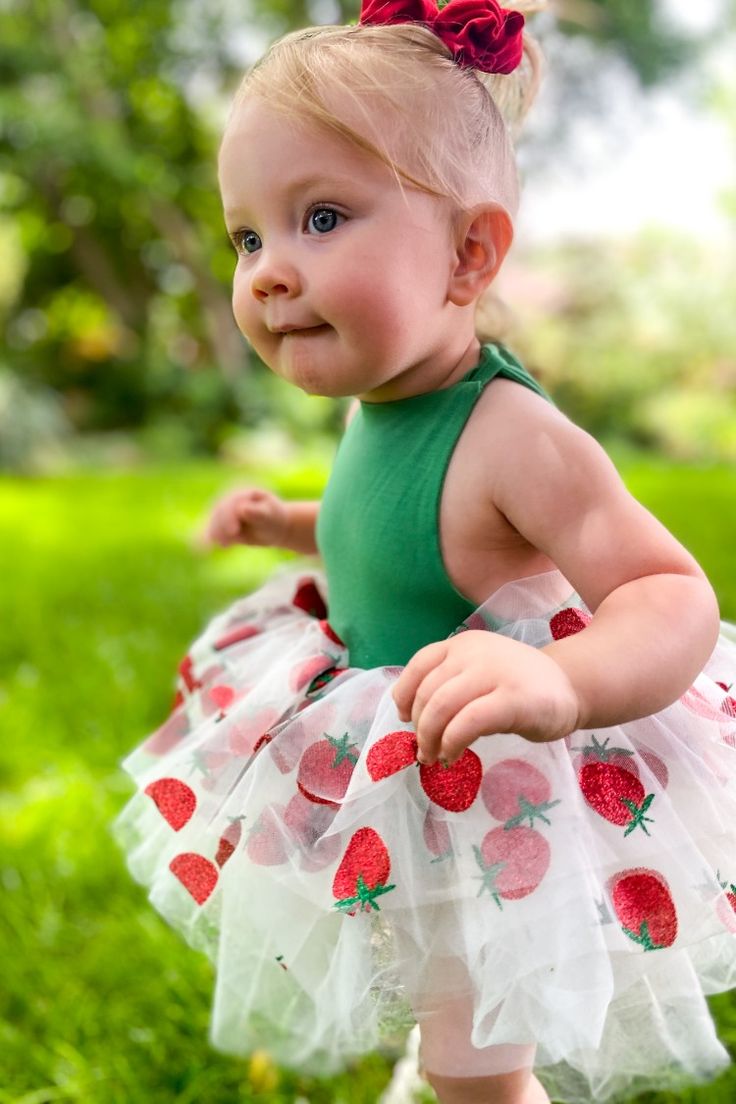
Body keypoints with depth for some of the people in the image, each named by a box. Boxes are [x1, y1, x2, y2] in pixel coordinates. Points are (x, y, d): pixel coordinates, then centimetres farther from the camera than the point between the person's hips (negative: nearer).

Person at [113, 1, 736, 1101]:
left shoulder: (514, 434, -33)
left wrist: (563, 679, -56)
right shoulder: (376, 410, -5)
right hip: (401, 779, 9)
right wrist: (297, 524, 4)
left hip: (505, 804, -8)